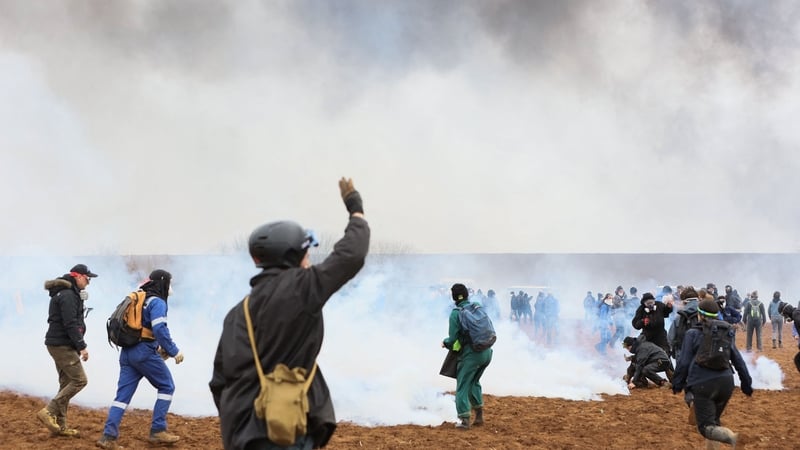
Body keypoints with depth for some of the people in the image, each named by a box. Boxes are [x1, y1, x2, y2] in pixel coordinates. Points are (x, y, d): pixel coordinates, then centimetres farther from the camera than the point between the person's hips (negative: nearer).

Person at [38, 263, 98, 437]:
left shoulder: (68, 293, 18)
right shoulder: (68, 295, -15)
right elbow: (71, 324, -22)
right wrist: (82, 346, -21)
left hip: (59, 344, 11)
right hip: (62, 345, -11)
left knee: (67, 383, 10)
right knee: (79, 380, -10)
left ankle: (60, 425, 11)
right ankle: (48, 411, -13)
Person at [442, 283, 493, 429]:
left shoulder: (456, 313, -7)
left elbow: (453, 339, -7)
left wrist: (445, 342, 15)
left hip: (471, 354, -6)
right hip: (486, 352, 6)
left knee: (463, 386, 4)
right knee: (474, 382, 25)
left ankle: (464, 418, -4)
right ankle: (479, 415, 25)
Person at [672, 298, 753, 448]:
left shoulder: (693, 334, -1)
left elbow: (684, 362, -2)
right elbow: (738, 360, 15)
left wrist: (677, 384, 9)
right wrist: (746, 383, 21)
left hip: (703, 385, -5)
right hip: (726, 382, 5)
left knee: (706, 426, -9)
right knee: (714, 421, 24)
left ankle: (732, 437, -37)